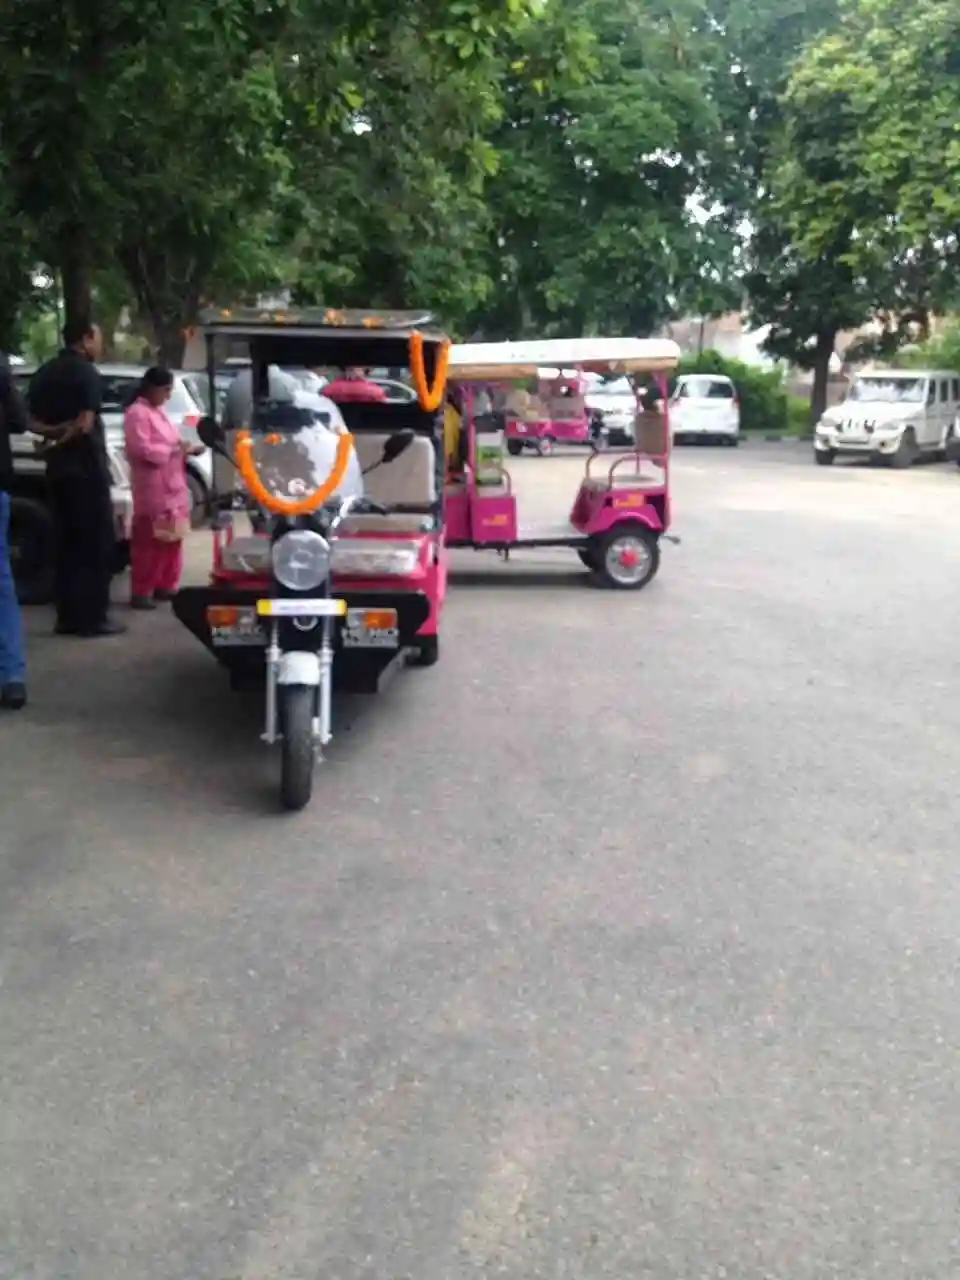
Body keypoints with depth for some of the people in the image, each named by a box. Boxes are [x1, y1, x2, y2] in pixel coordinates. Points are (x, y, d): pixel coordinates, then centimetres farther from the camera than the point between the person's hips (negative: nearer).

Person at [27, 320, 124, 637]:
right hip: (86, 466, -8)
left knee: (65, 541, 10)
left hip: (58, 467, 8)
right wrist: (58, 442, -5)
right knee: (97, 542, -3)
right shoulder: (87, 372, -10)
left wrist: (55, 432, -5)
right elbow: (86, 424, -18)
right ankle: (93, 617, -4)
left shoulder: (44, 373, 14)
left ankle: (68, 616, 11)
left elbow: (31, 422, 10)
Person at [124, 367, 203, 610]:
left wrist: (188, 449, 7)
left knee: (172, 539, 13)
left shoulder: (158, 412, 19)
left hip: (171, 486, 10)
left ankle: (165, 586, 21)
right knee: (150, 542, -10)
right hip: (152, 488, -10)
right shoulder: (137, 413, -11)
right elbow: (142, 449, -21)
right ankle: (141, 592, -7)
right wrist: (174, 450, -19)